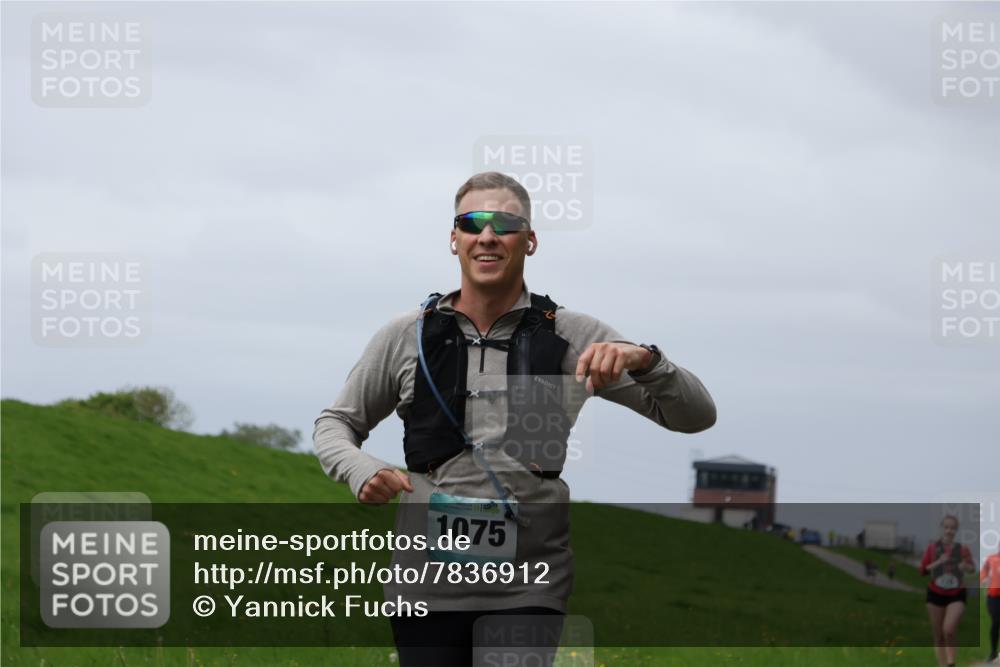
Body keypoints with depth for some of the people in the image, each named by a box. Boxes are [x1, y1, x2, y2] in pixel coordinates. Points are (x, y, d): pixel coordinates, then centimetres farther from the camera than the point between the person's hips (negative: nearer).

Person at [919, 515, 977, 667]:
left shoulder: (963, 549, -5)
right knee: (939, 637, 5)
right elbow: (922, 571, -2)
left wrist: (967, 567, -13)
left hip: (956, 595, -2)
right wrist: (937, 563, -18)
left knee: (949, 630, -23)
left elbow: (973, 567, 10)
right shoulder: (932, 548, -4)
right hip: (936, 594, 2)